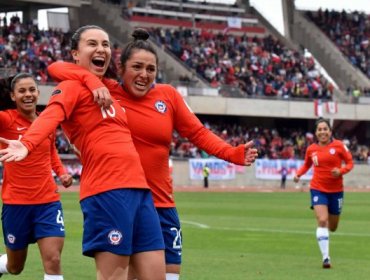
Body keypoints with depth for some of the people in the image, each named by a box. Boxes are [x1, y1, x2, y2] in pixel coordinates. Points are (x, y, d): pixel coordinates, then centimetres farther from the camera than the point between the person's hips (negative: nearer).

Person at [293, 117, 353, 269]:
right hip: (318, 189, -1)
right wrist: (298, 174, -2)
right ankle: (325, 257, -16)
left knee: (332, 227, 12)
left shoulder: (339, 145, -7)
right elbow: (306, 165, 16)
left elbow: (350, 162, -1)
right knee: (322, 221, -19)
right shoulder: (311, 149, 0)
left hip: (336, 190, 1)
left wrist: (341, 171, -21)